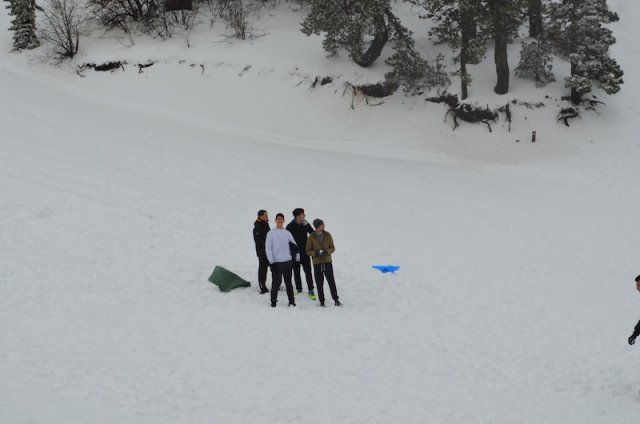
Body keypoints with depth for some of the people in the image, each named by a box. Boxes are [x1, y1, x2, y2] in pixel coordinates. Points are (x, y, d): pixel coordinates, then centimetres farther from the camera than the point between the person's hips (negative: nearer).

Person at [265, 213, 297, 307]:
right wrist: (271, 261, -10)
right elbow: (268, 247, -3)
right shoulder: (271, 233, 1)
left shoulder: (287, 233, 10)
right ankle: (273, 301, 5)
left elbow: (294, 245, 14)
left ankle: (291, 301, 12)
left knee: (288, 282, 8)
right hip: (276, 261, -3)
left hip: (287, 261, 3)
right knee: (277, 282, -3)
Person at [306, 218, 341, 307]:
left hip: (327, 262, 1)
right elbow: (308, 251, 0)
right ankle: (322, 301, 12)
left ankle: (336, 300, 4)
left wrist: (327, 251, -16)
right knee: (319, 284, 3)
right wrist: (316, 253, -20)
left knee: (331, 281, -2)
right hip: (317, 263, -1)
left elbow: (333, 248, 5)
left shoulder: (327, 235, 1)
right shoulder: (311, 238, -3)